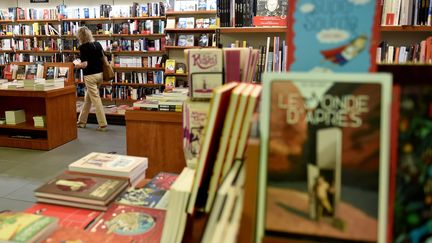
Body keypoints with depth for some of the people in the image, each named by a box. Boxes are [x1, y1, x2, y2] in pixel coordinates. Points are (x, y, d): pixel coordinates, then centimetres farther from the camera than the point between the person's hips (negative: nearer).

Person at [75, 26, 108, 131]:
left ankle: (103, 124, -1)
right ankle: (82, 121, 27)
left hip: (90, 76, -7)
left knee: (96, 100, -2)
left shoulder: (83, 47, -13)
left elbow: (85, 64, -17)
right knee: (87, 98, 17)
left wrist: (76, 65, 0)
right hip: (100, 74, 7)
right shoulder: (98, 44, 6)